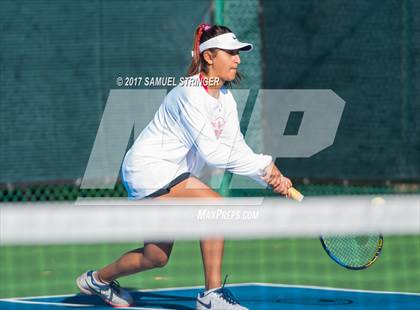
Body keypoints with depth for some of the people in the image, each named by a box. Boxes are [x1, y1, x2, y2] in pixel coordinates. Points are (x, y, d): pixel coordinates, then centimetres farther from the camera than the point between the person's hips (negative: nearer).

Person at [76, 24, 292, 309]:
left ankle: (97, 280, 41)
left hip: (172, 175, 10)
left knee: (156, 257, 15)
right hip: (148, 168, -10)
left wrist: (271, 178, -17)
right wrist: (264, 165, -25)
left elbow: (237, 150, -1)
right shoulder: (190, 95, -22)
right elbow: (212, 152, -28)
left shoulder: (226, 100, 5)